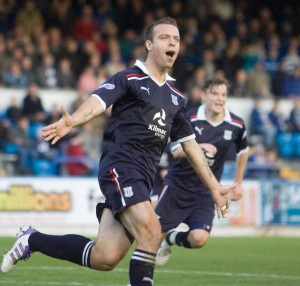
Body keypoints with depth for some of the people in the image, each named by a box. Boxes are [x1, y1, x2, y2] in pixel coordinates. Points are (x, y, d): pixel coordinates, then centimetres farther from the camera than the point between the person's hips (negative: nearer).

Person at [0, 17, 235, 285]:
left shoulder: (176, 97, 20)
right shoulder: (129, 79, 0)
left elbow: (190, 145, 27)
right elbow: (98, 101, -18)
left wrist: (214, 187, 25)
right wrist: (72, 121, -40)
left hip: (143, 178, 7)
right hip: (120, 165, -7)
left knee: (105, 259, -1)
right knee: (150, 231, -25)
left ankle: (32, 240, 19)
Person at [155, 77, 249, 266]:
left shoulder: (236, 125, -4)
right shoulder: (189, 118, -12)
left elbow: (243, 151, 16)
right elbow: (176, 151, -20)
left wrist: (238, 183, 18)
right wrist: (200, 147, -38)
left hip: (205, 193, 2)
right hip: (177, 185, -2)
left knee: (199, 239, -17)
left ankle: (172, 239, 18)